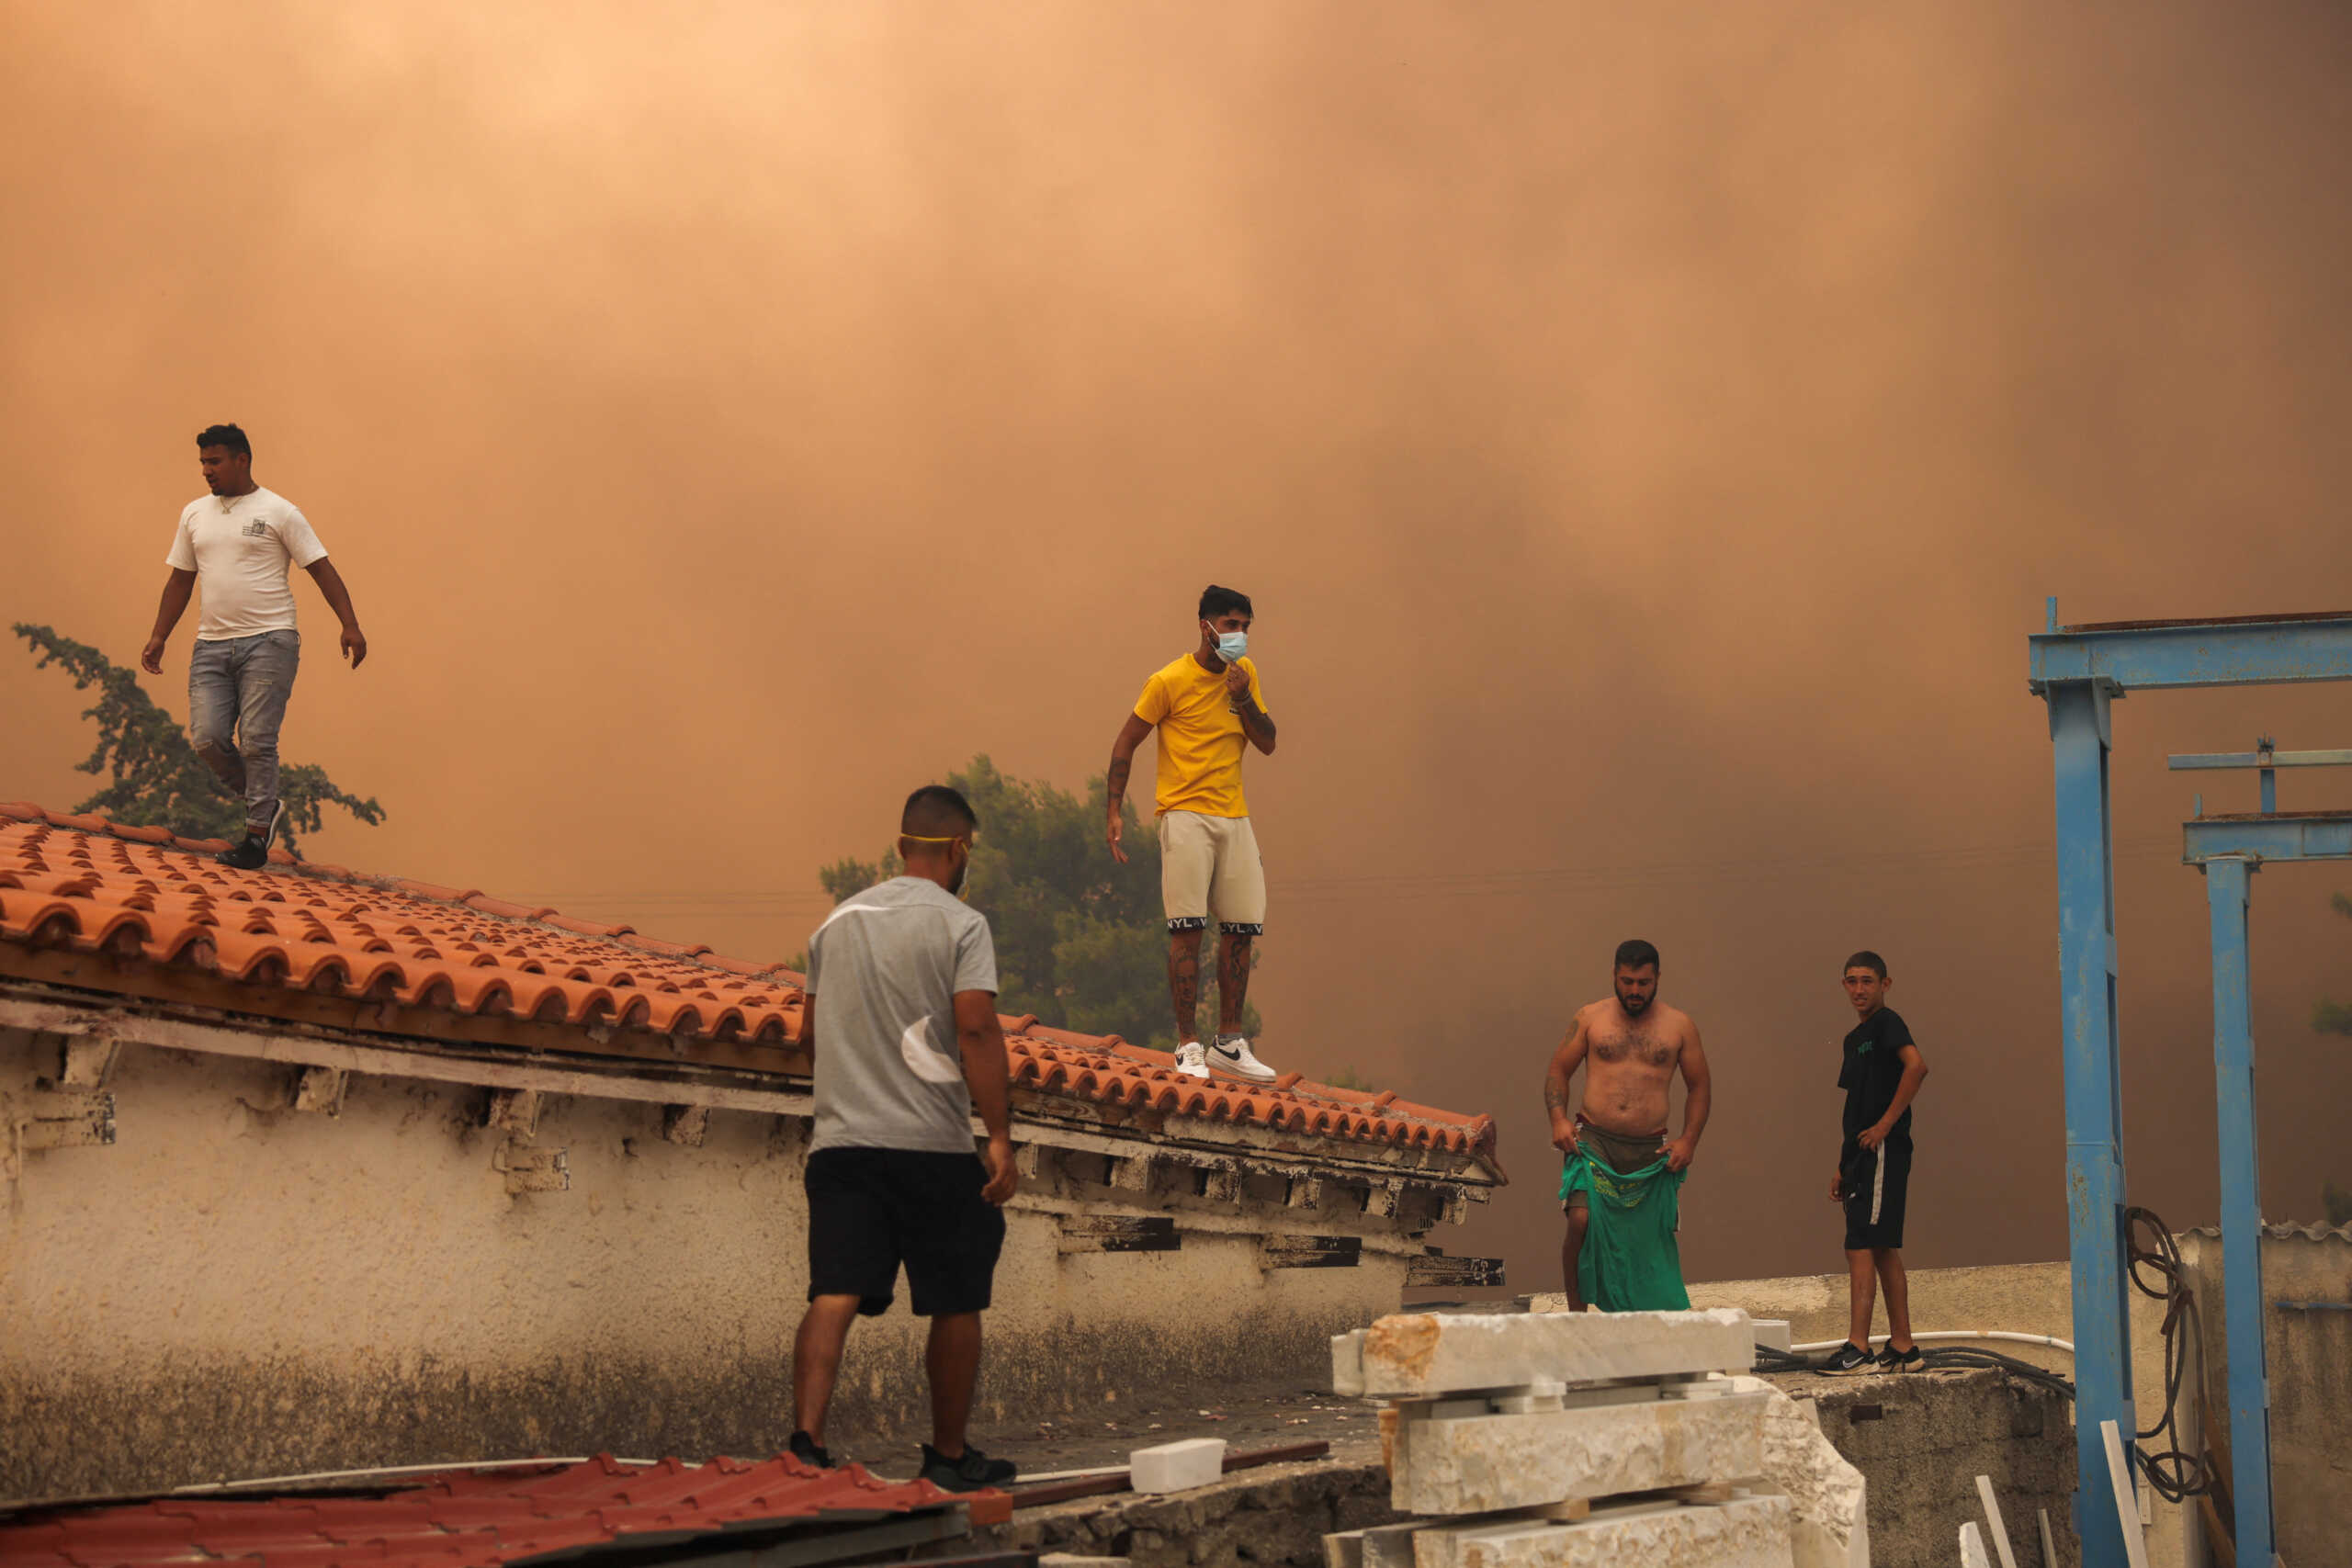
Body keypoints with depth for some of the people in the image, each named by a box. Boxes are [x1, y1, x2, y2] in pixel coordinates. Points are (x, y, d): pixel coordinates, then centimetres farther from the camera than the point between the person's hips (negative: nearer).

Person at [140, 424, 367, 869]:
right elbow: (180, 581, 21)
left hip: (268, 641, -5)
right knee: (207, 739, -6)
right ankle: (266, 805, 16)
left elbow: (322, 569, -2)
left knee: (257, 742, -9)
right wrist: (158, 638, 15)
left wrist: (350, 626, -12)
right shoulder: (194, 514, 15)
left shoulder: (279, 512, -1)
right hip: (211, 644, 5)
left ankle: (257, 836, -1)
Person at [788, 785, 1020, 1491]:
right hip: (932, 1144, -5)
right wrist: (1001, 1138, -15)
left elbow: (810, 1033, 20)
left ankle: (806, 1442, -19)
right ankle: (949, 1455, 18)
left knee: (833, 1298, -4)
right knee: (955, 1304, 9)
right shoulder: (959, 923, -4)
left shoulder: (838, 921, 15)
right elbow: (976, 1029, -15)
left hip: (840, 1139, 5)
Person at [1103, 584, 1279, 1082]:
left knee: (1241, 928, 5)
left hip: (1234, 817, 6)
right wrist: (1114, 812, -7)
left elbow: (1268, 743, 10)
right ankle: (1188, 1046, -7)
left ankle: (1229, 1042, 15)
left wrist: (1243, 698, -7)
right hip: (1185, 814, -6)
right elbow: (1124, 744, -1)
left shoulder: (1245, 672, 11)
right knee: (1188, 927, -10)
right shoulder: (1169, 681, -6)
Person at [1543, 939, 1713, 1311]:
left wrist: (1689, 1140, 0)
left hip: (1650, 1151, 2)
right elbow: (1558, 1070, 11)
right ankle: (1576, 1311, -9)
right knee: (1581, 1220, -22)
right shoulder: (1590, 1018, 8)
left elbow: (1699, 1087, 14)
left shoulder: (1679, 1025, 9)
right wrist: (1558, 1119, -6)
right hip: (1593, 1142, -1)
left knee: (1654, 1241, 1)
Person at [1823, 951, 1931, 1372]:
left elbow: (1916, 1065, -27)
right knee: (1883, 1250, 11)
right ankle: (1903, 1347, 15)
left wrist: (1885, 1124, -23)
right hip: (1861, 1155, 10)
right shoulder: (1854, 1038, 21)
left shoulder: (1887, 1023, -8)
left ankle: (1857, 1347, -17)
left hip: (1883, 1150, -10)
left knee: (1861, 1245, -14)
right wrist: (1841, 1167, 21)